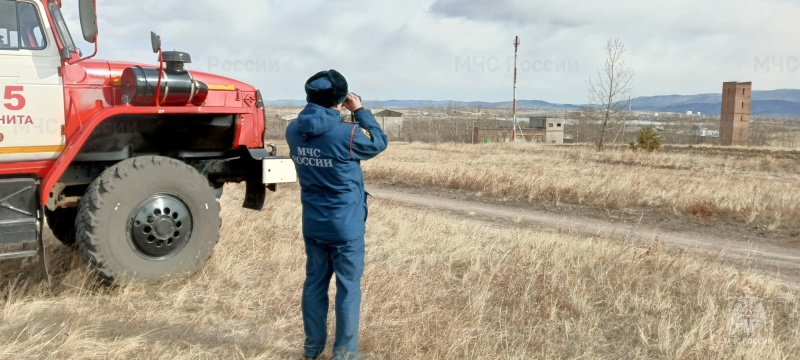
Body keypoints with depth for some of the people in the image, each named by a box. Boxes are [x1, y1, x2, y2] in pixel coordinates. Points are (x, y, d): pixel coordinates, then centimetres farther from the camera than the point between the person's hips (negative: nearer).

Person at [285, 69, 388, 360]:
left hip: (312, 225, 5)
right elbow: (380, 142, -2)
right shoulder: (348, 133, -21)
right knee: (349, 287, 8)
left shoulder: (294, 131, -4)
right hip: (346, 226, -5)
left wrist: (337, 113, 8)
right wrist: (360, 111, 4)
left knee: (314, 283, 17)